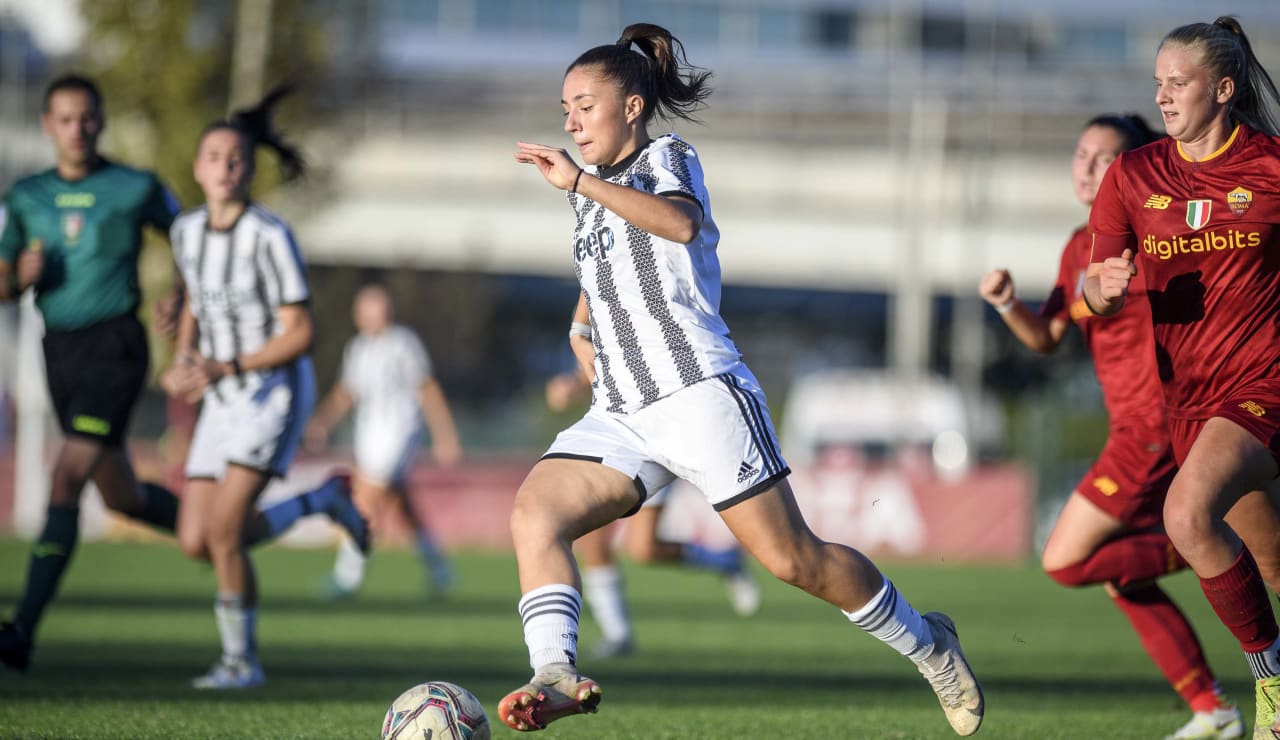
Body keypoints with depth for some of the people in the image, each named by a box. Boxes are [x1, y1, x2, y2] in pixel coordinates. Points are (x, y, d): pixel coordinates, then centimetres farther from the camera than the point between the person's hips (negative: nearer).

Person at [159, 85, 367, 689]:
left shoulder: (270, 237, -18)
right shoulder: (186, 230, 2)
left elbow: (299, 334, -17)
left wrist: (225, 368, -26)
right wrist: (181, 362, 2)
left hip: (276, 390, -7)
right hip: (224, 400, 7)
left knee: (223, 531, -18)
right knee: (195, 543, 1)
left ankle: (242, 659, 2)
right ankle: (325, 499, 23)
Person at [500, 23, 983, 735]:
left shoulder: (667, 158, 1)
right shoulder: (592, 196, 23)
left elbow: (682, 222, -24)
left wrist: (579, 180, -27)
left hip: (699, 392, -7)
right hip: (620, 415, 7)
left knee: (792, 559, -6)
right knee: (533, 512, -20)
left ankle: (927, 644, 14)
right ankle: (557, 676, -34)